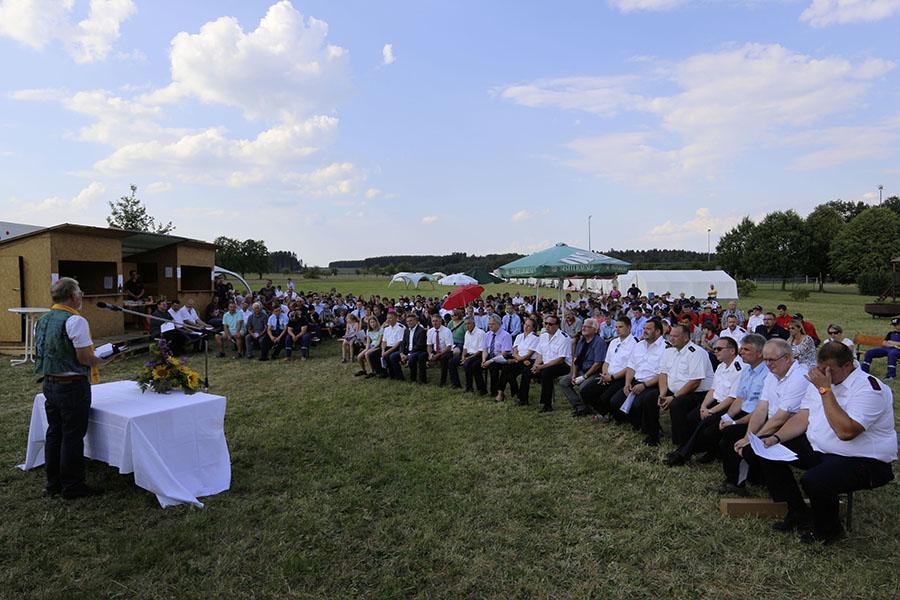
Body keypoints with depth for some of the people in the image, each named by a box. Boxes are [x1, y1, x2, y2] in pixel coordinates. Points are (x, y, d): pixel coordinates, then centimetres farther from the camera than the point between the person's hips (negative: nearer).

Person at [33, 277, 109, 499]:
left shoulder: (43, 320, 9)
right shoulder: (76, 321, -18)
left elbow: (40, 353, 15)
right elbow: (85, 357, -20)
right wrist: (100, 361, -1)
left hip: (49, 384, 8)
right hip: (72, 386, -8)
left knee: (54, 433, 16)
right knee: (72, 437, 1)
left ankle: (53, 484, 28)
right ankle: (72, 487, 11)